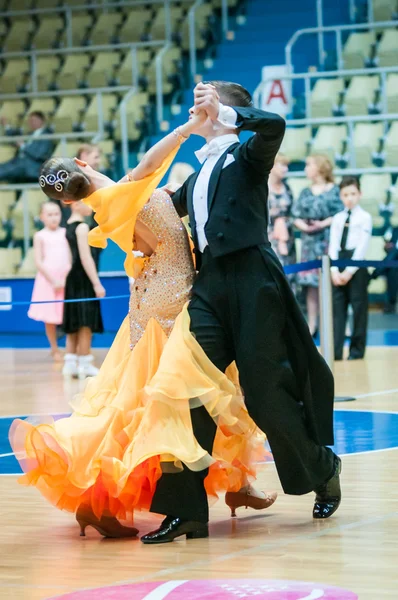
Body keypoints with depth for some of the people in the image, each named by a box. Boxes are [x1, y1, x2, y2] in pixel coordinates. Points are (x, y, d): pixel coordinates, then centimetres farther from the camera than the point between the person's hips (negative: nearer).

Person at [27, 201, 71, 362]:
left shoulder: (65, 233, 7)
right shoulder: (40, 236, 0)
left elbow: (72, 258, 7)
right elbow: (39, 262, -5)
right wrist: (53, 281, -10)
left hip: (66, 280, 2)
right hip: (48, 280, -2)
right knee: (50, 319, 4)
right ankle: (55, 350, 17)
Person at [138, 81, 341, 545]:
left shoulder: (246, 155, 2)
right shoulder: (199, 175, 22)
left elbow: (274, 125, -20)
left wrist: (224, 112, -17)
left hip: (251, 280, -6)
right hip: (210, 285, 6)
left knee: (264, 391, -2)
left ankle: (324, 471, 24)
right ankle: (185, 510, -4)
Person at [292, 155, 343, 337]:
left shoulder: (335, 191, 0)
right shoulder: (305, 193, 14)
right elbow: (296, 217, 10)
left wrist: (323, 224, -15)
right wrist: (304, 226, -9)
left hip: (329, 239, -4)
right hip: (310, 242, 4)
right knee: (311, 283, 2)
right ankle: (312, 324, 6)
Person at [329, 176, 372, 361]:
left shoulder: (365, 217, 0)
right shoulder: (337, 218, 13)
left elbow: (362, 247, -7)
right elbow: (333, 246, 6)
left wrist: (349, 271, -14)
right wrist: (334, 270, -8)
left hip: (356, 266, -4)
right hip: (338, 265, 4)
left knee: (359, 309, -1)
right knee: (337, 308, 0)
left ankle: (357, 350, 6)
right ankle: (335, 351, -1)